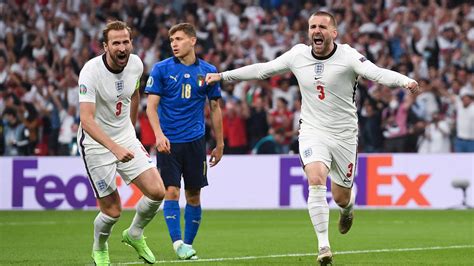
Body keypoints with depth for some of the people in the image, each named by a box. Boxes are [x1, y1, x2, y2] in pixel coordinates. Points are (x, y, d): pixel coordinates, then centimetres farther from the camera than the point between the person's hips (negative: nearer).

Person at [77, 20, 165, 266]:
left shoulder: (136, 64, -6)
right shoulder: (91, 72, -25)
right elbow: (86, 120, -33)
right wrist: (115, 148, -44)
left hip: (126, 138, 5)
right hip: (96, 144, -5)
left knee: (157, 192, -9)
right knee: (112, 211, -3)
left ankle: (134, 234, 20)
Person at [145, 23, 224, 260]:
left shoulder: (208, 71, 5)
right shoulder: (161, 69, -1)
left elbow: (215, 108, 12)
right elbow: (151, 105, -4)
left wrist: (219, 144, 13)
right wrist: (159, 134, -20)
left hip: (195, 141, 2)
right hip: (168, 142, -2)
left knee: (193, 195, 5)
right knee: (171, 192, -11)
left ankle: (188, 244, 16)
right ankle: (177, 243, -12)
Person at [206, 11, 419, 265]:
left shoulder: (348, 56, -13)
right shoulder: (297, 55, -2)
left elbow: (376, 73, -28)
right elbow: (262, 69, 11)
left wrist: (405, 81, -48)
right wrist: (223, 75, 13)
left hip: (344, 135, -1)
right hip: (312, 132, 1)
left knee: (341, 197, 7)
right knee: (316, 181, -24)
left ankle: (348, 207, 48)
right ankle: (323, 245, -20)